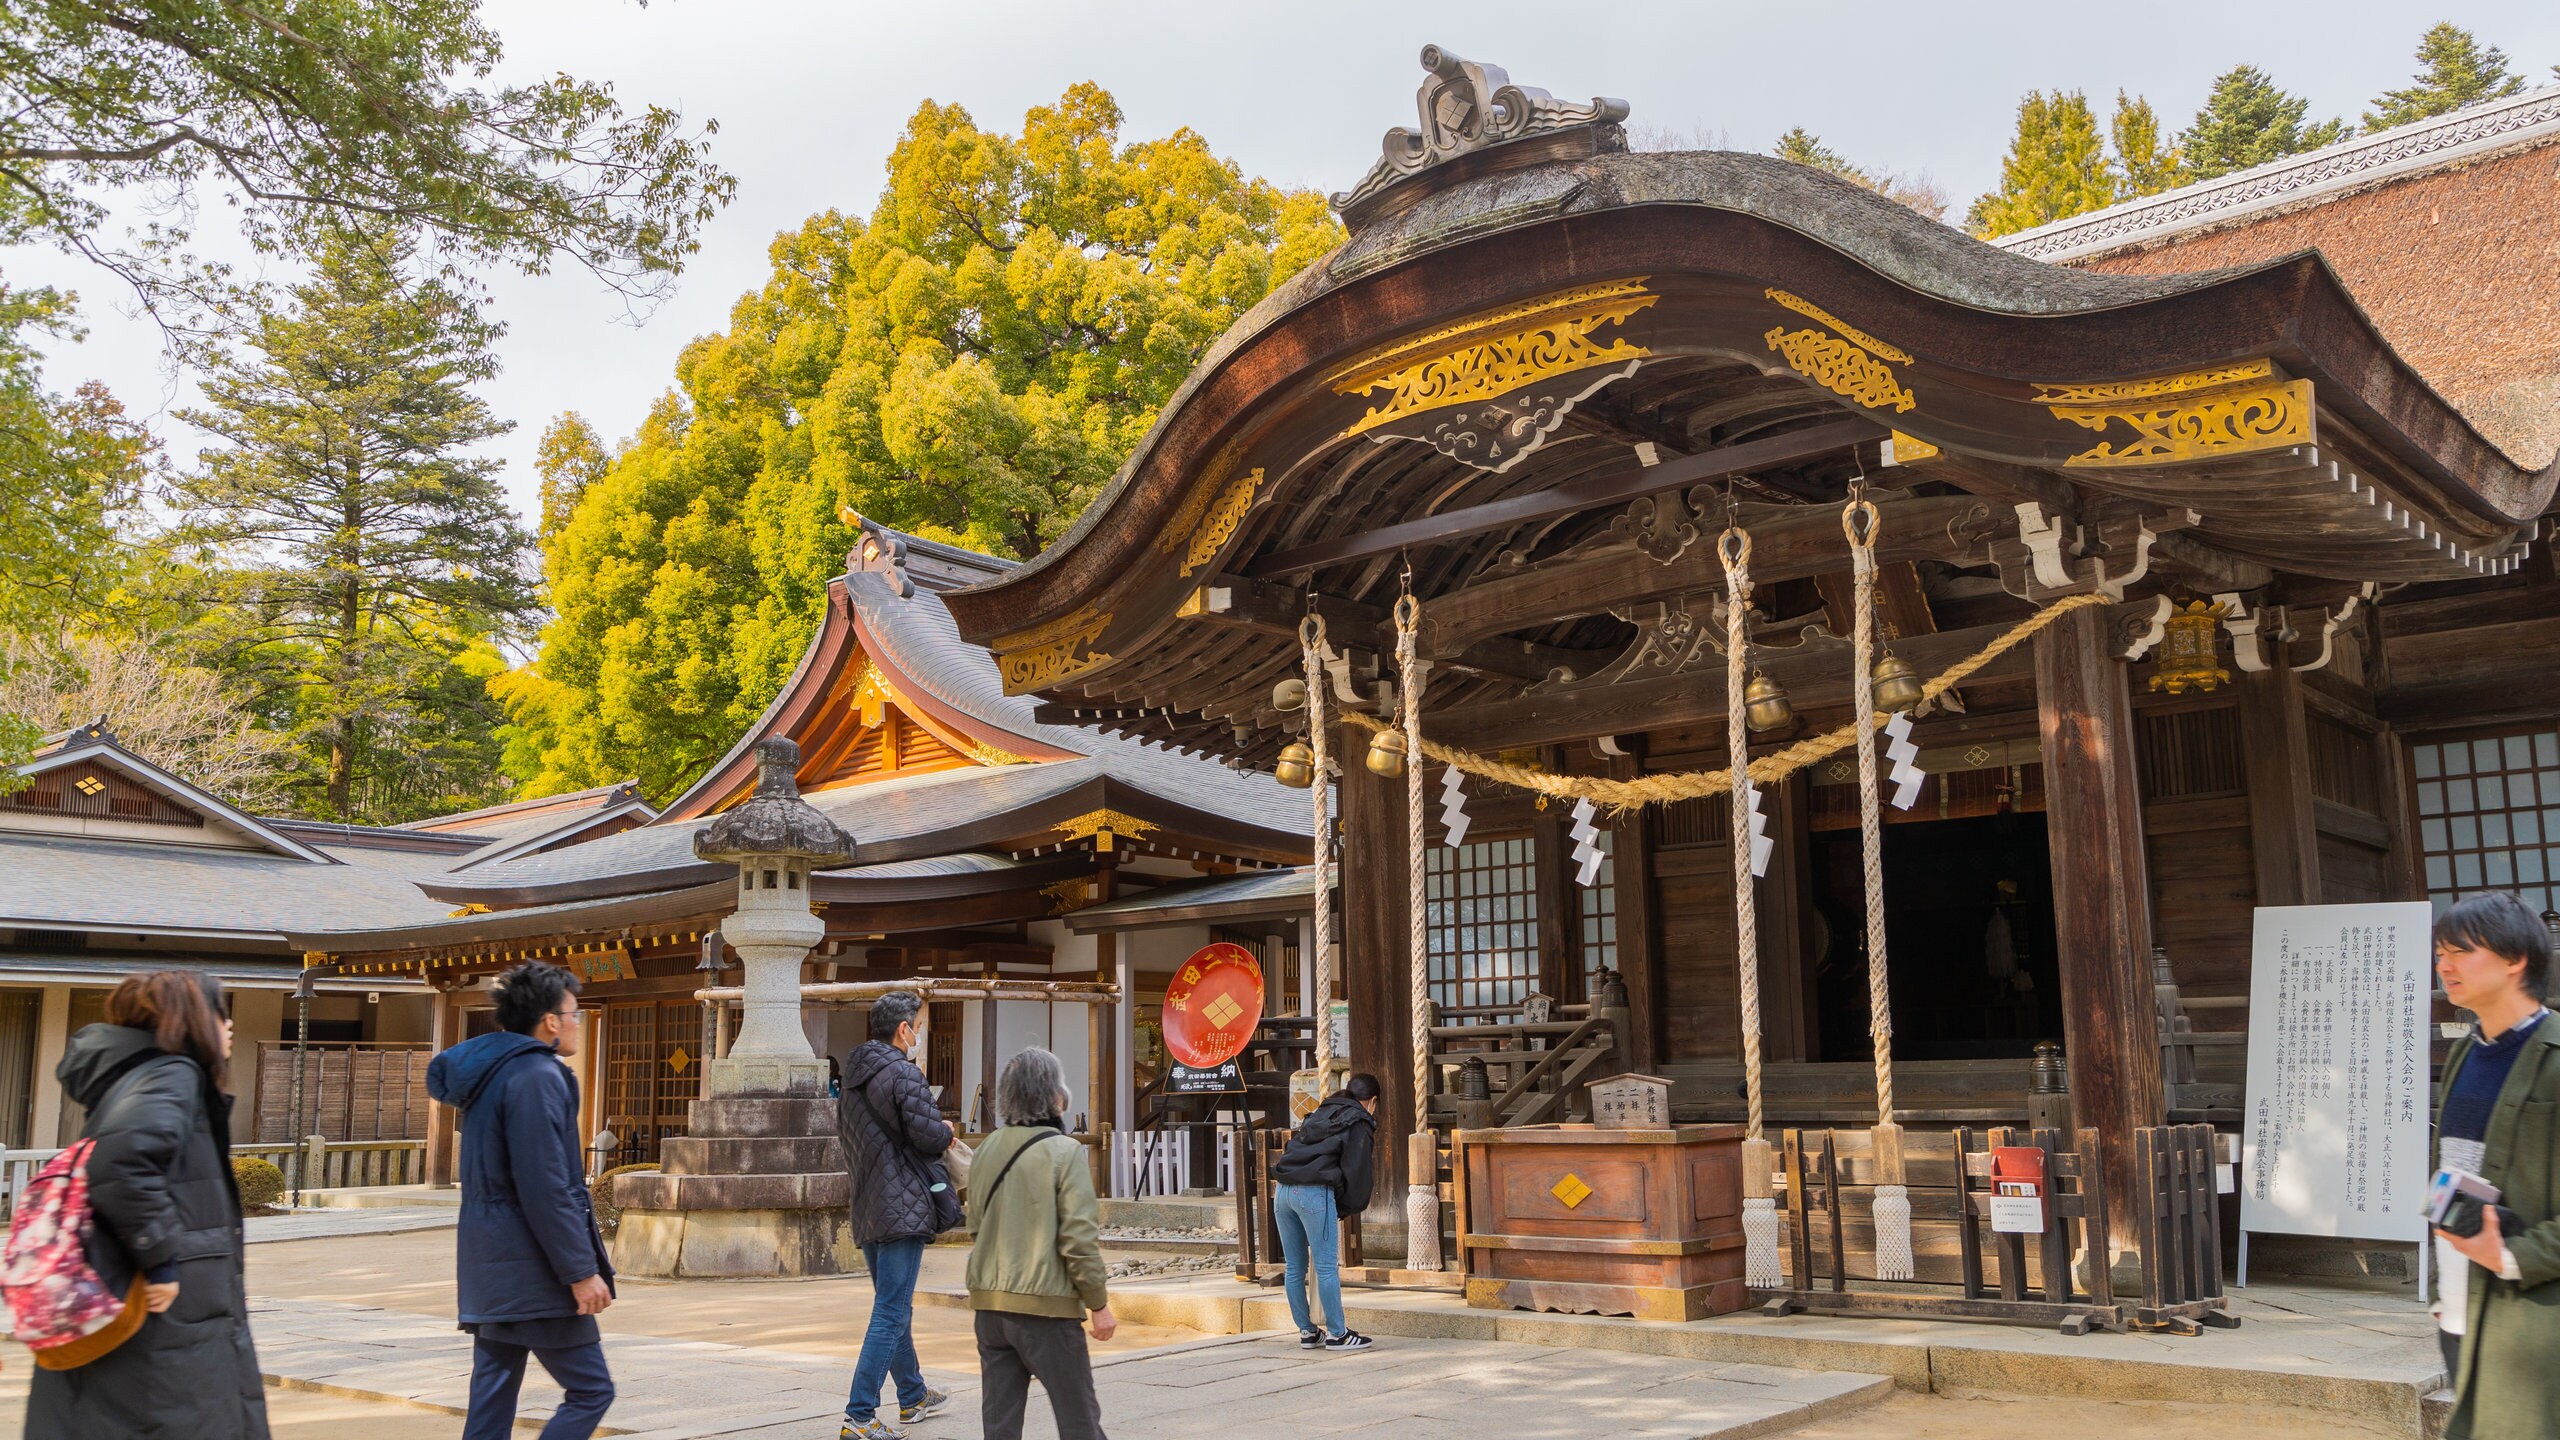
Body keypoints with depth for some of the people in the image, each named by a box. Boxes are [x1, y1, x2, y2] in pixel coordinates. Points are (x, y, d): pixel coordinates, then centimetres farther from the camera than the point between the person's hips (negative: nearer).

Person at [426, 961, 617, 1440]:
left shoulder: (489, 1072, 14)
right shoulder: (537, 1077, -16)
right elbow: (545, 1188, -21)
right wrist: (581, 1271, -18)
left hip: (492, 1268, 10)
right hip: (533, 1273, -10)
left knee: (493, 1399, 11)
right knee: (591, 1391, -2)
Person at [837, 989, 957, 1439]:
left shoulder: (853, 1076, 12)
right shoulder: (903, 1074, -15)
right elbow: (929, 1135, -20)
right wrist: (946, 1131, 2)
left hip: (867, 1209, 9)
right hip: (902, 1207, -9)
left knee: (893, 1307, 20)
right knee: (891, 1313, -6)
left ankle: (913, 1397, 34)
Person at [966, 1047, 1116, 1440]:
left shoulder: (987, 1151, 6)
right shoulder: (1064, 1151, -12)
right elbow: (1078, 1238, -14)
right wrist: (1099, 1303, -5)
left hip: (989, 1303, 6)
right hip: (1045, 1304, -6)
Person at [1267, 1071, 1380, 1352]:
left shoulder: (1321, 1114, 24)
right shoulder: (1359, 1123, 4)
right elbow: (1358, 1170, -1)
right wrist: (1351, 1208, 14)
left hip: (1283, 1190, 7)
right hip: (1314, 1192, -7)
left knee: (1294, 1268, 12)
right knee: (1327, 1267, -1)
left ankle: (1306, 1332, 20)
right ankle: (1337, 1334, 4)